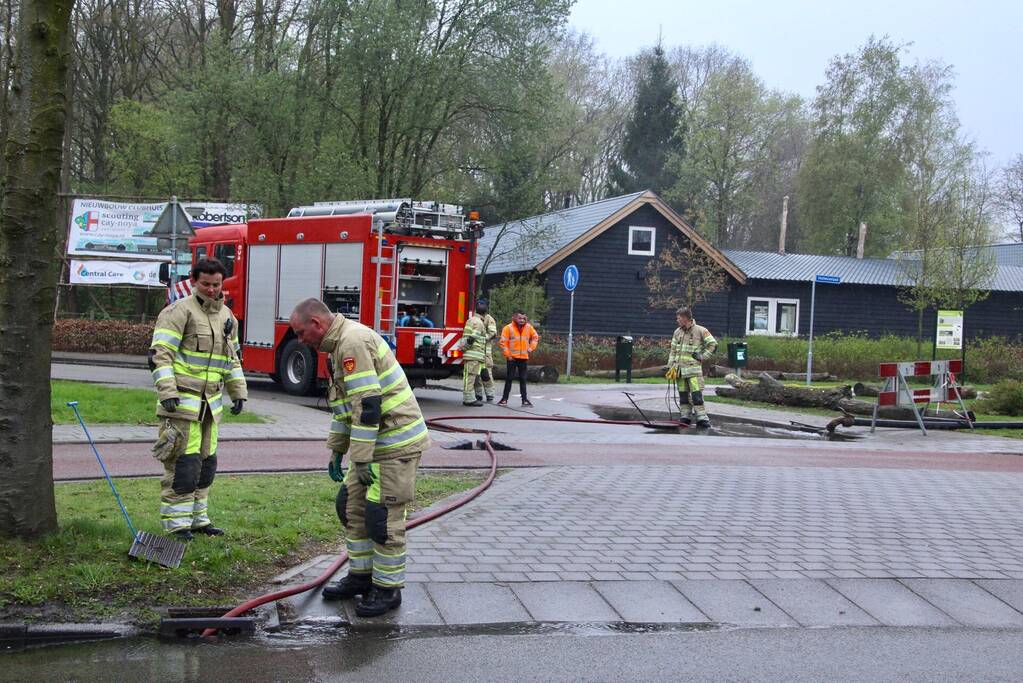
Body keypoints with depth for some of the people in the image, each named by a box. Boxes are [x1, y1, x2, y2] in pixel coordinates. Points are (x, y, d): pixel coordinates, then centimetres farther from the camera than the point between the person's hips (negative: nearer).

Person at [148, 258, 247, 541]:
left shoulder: (226, 316, 16)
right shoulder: (179, 311, -8)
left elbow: (232, 360, 25)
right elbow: (160, 354, -14)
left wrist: (238, 392, 18)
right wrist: (167, 392, -23)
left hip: (210, 403, 8)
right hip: (182, 401, -8)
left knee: (206, 462, 12)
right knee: (183, 462, -8)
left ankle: (198, 518, 21)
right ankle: (176, 523, -1)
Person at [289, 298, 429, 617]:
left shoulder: (353, 342, -19)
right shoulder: (342, 344, 15)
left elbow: (368, 405, -24)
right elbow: (345, 405, 23)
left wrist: (362, 460, -21)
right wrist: (337, 451, 23)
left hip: (396, 442, -10)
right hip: (373, 442, 11)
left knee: (382, 516, -5)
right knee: (351, 505, 15)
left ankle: (388, 588, 7)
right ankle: (361, 576, 26)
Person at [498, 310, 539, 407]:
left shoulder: (528, 327, 4)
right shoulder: (508, 328, -8)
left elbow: (535, 337, 20)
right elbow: (503, 342, -9)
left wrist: (531, 347, 8)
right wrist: (507, 355, -11)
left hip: (524, 358, 3)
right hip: (512, 358, -3)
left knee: (523, 379, 9)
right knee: (509, 378, 2)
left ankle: (524, 399, 12)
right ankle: (504, 398, 8)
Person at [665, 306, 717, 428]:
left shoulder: (700, 331, -4)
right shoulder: (677, 332, 12)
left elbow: (713, 344, 0)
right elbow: (673, 350, 16)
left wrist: (702, 356, -6)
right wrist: (671, 366, 10)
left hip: (694, 368, -5)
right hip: (679, 369, 5)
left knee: (697, 394, -12)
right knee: (683, 394, 7)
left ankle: (702, 417, -10)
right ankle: (687, 416, 15)